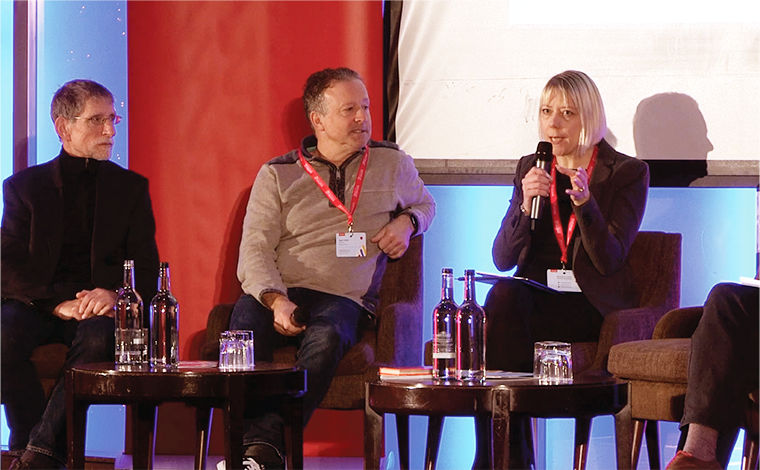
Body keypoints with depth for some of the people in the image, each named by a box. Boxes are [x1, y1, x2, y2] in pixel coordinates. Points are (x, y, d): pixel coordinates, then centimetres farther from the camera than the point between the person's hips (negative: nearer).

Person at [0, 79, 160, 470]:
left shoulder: (130, 187, 16)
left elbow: (146, 269, 10)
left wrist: (114, 294, -15)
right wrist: (58, 302, -18)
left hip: (99, 309, 0)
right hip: (36, 303, 0)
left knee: (98, 339, -37)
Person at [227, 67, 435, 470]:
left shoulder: (393, 165, 18)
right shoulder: (277, 175, 11)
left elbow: (424, 203, 38)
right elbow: (255, 251, 2)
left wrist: (406, 222, 12)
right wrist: (276, 300, -17)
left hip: (344, 299, 0)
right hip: (276, 295, 0)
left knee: (326, 337, -37)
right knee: (245, 321, -35)